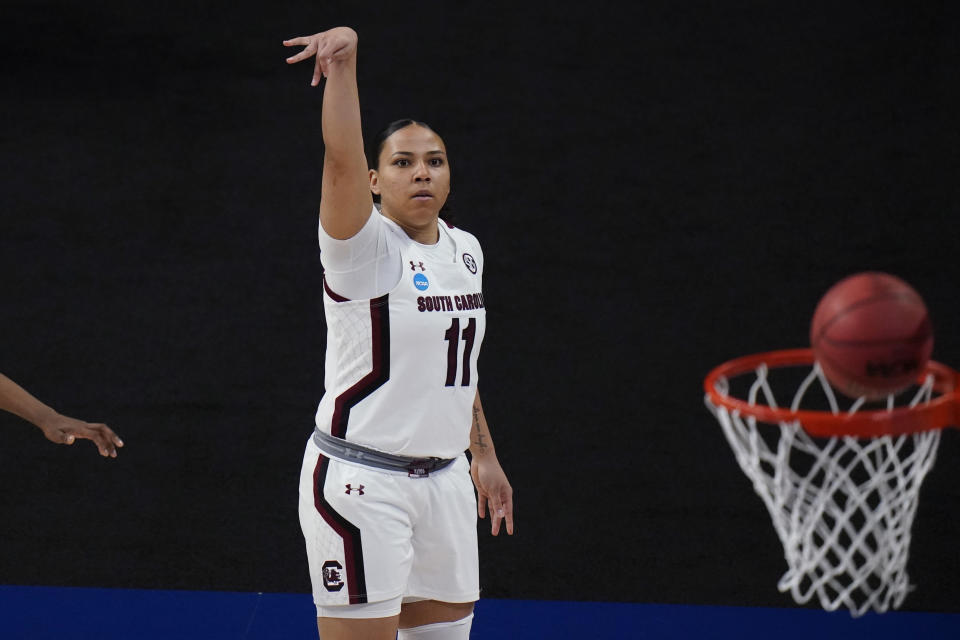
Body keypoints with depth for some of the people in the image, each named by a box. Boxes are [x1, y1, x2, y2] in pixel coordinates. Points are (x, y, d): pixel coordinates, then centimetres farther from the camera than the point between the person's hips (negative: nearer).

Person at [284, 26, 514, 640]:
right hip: (362, 482, -7)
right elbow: (342, 158, -28)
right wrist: (344, 61, -40)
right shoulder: (366, 245, -10)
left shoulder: (465, 249, 11)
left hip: (444, 480, 7)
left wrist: (484, 454, 24)